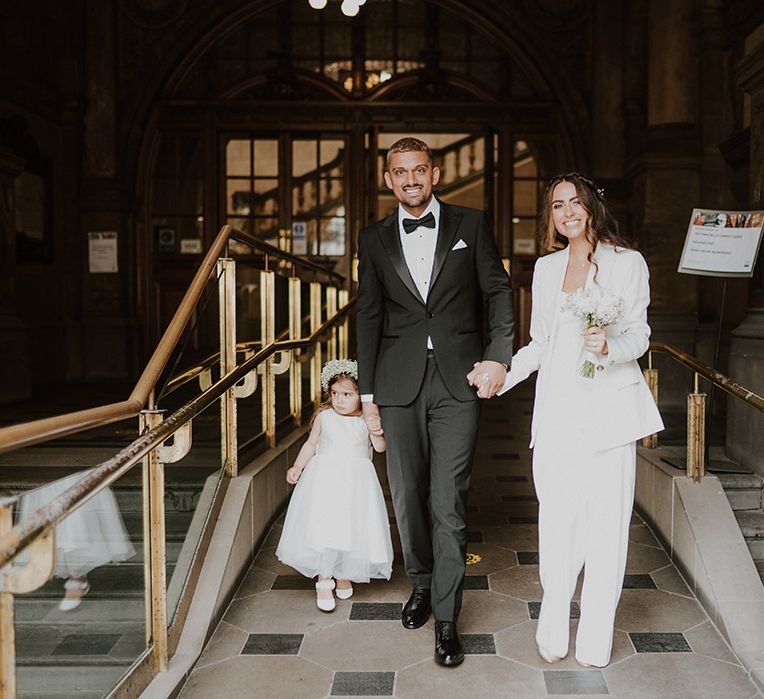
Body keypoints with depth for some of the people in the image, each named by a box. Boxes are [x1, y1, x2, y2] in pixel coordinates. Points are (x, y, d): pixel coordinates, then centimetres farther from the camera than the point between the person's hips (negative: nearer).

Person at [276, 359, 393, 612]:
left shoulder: (366, 420, 0)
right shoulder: (324, 417, 2)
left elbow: (380, 447, -7)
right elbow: (311, 443, 12)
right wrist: (297, 467, 5)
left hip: (356, 483, 1)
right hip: (326, 479, 0)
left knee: (352, 528, 4)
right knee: (324, 528, -7)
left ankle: (344, 574, 26)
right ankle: (324, 581, 4)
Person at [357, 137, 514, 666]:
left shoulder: (470, 225, 6)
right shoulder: (374, 239, 10)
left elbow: (499, 291, 7)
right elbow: (368, 317, 10)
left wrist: (498, 355, -7)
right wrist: (366, 393, 7)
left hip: (458, 381, -2)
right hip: (399, 384, 2)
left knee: (449, 503, -4)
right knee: (408, 496, 11)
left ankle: (447, 618, 10)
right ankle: (422, 583, 36)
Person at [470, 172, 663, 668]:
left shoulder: (628, 263, 3)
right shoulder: (545, 268, 14)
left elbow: (639, 335, 2)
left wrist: (610, 347, -19)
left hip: (610, 407, -2)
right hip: (558, 408, 3)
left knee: (607, 520, 1)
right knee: (558, 520, 0)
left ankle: (597, 633, 17)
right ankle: (554, 625, 18)